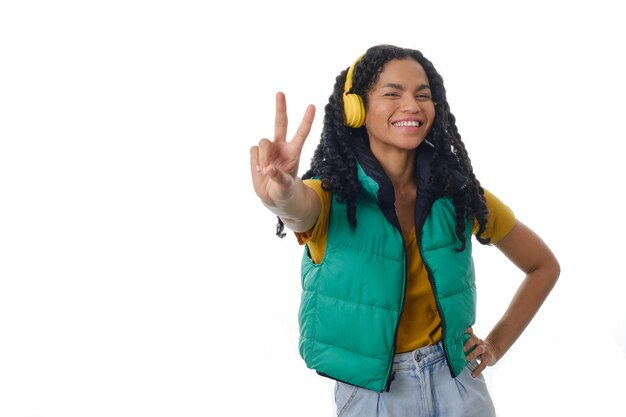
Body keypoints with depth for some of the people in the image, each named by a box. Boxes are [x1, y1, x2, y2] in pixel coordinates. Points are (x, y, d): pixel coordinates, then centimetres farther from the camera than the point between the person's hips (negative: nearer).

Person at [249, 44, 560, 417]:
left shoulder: (459, 194, -7)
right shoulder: (333, 195, -15)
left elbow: (545, 266, 5)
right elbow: (299, 206, -41)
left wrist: (497, 345, -2)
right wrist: (281, 194, -63)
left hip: (456, 384, 2)